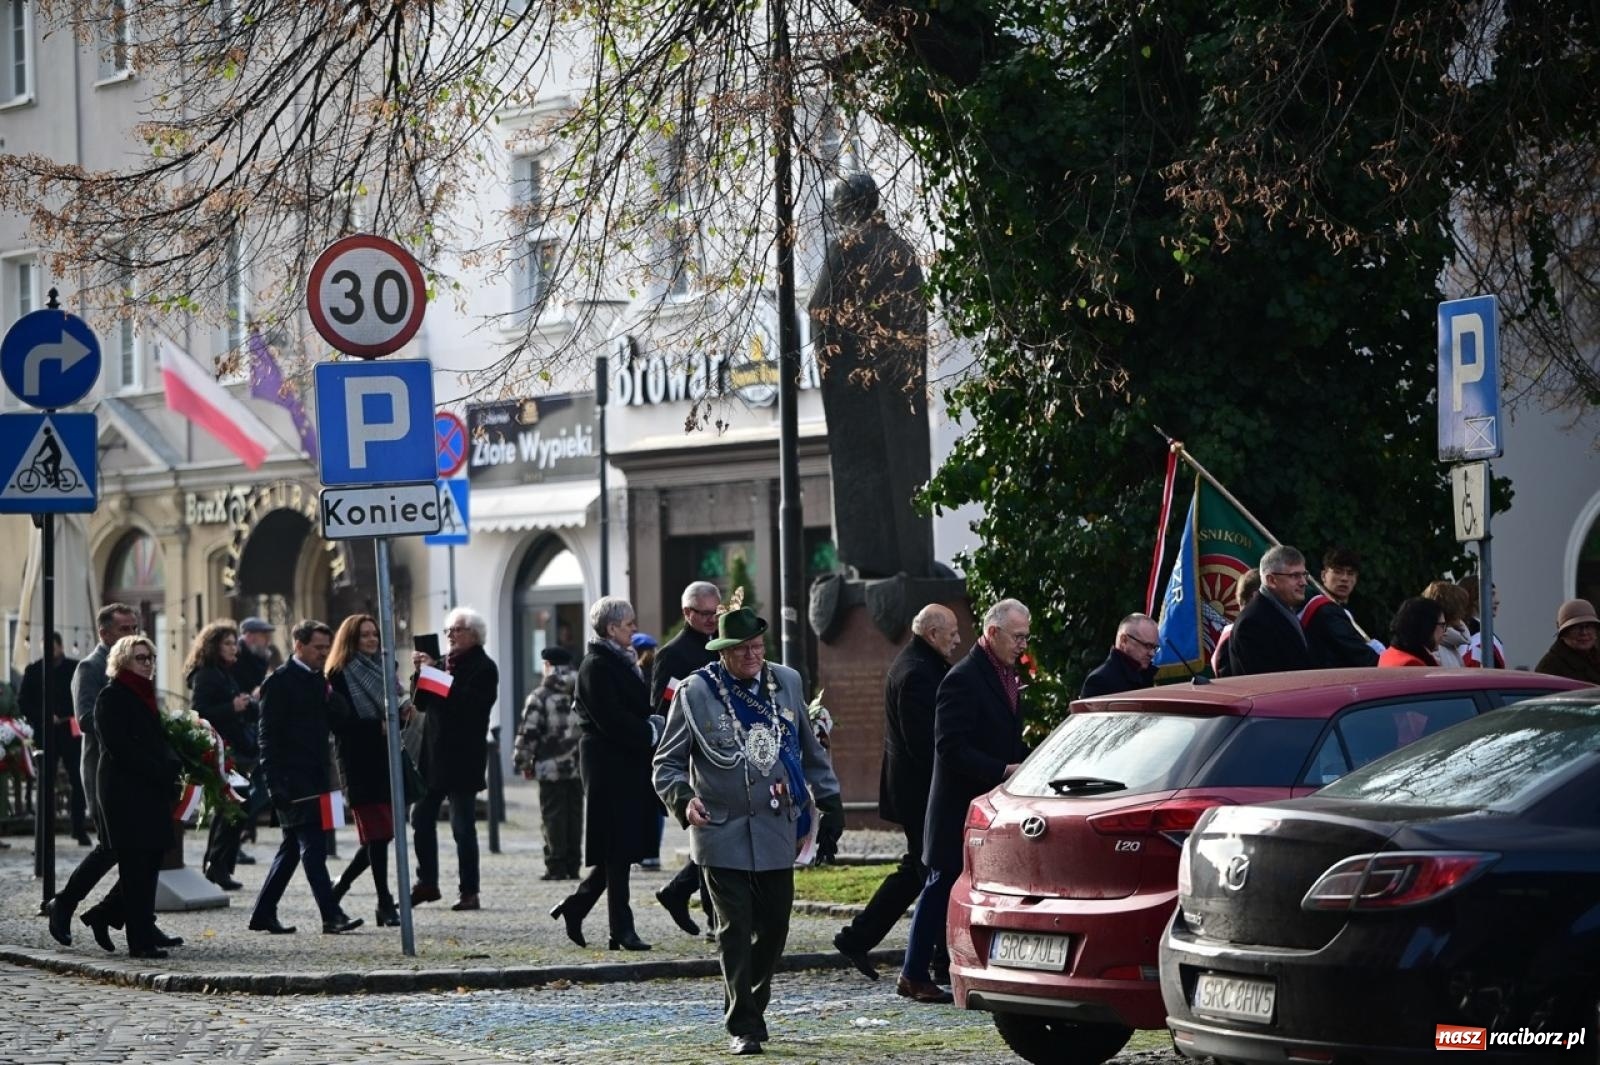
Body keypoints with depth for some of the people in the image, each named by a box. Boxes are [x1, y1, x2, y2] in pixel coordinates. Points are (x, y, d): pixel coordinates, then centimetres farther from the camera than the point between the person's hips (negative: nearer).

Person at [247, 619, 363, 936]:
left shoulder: (319, 680, 17)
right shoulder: (280, 681, -8)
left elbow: (341, 716, 13)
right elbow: (269, 734, -12)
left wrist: (331, 698, -7)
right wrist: (274, 781, -17)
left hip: (314, 776, 9)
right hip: (292, 777, -9)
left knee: (293, 847, 11)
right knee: (313, 847, -12)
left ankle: (263, 914, 18)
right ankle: (331, 916, -15)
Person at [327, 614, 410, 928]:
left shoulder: (384, 670, 16)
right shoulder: (340, 675, -5)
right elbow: (340, 723, -13)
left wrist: (402, 711, 0)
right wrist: (379, 726, -18)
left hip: (387, 760, 7)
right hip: (361, 763, -7)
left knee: (381, 833, 7)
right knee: (377, 834, -6)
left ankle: (339, 887, 23)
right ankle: (385, 905, -1)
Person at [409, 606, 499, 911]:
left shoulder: (483, 668, -7)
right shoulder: (443, 661, 13)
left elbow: (468, 705, -21)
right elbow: (421, 702, 12)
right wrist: (421, 672, -3)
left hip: (463, 758, -7)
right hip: (433, 754, 7)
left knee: (463, 826, -3)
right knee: (421, 819, 8)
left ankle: (469, 892, 3)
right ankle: (427, 883, 19)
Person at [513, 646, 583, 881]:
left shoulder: (540, 697, -6)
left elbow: (529, 733, -8)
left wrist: (523, 762, 2)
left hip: (551, 767, -4)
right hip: (579, 766, 4)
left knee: (553, 817, -1)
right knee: (575, 815, 9)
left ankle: (556, 867, -3)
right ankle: (573, 865, 11)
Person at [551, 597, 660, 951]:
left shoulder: (622, 662, 16)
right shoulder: (597, 666, -12)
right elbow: (611, 721, -19)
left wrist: (654, 723, 1)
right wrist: (650, 732, -14)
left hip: (629, 764, 9)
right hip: (610, 765, -9)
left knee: (621, 850, 10)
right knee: (618, 850, -5)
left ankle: (575, 908, 21)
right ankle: (621, 929, -1)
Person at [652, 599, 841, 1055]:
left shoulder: (785, 683, 9)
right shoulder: (695, 692, -3)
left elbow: (810, 748, 19)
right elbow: (668, 762, 1)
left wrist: (827, 796, 14)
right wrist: (683, 800, -17)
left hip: (777, 829, 4)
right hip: (723, 832, -4)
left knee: (774, 926, 8)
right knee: (736, 932, -4)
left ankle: (749, 1005, 28)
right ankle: (742, 1026, 2)